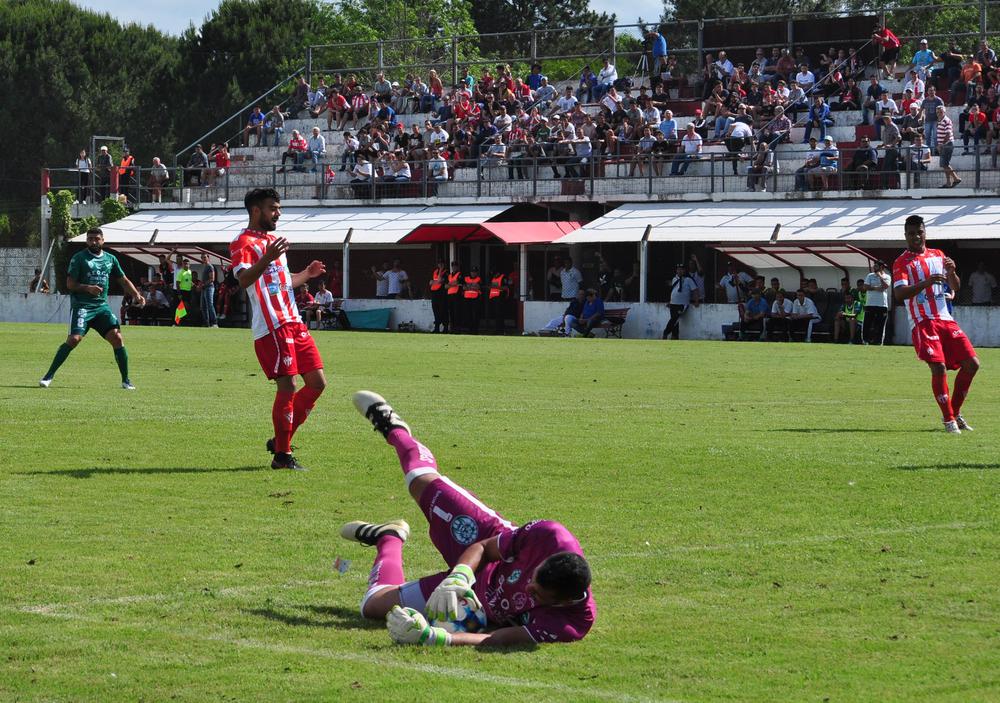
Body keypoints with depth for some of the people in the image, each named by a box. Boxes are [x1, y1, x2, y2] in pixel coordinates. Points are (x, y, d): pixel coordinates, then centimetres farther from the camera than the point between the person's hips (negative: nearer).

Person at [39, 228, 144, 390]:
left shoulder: (110, 259, 13)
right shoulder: (79, 258, -2)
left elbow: (124, 280, 21)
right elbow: (70, 284, -4)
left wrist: (136, 295, 6)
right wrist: (87, 288, -20)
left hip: (102, 306, 4)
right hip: (81, 305, -4)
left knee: (117, 338, -10)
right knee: (74, 339, -19)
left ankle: (126, 380, 1)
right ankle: (49, 376, -8)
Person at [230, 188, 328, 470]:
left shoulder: (273, 240, 24)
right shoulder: (244, 242, -6)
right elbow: (244, 279, -24)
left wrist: (307, 274, 24)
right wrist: (267, 258, -38)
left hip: (293, 322, 9)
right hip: (271, 327, -9)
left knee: (317, 382, 7)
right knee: (287, 386, -11)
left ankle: (280, 439, 17)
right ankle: (282, 454, -2)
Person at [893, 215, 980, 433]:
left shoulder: (938, 255, 16)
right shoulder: (902, 262, -2)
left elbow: (956, 287, 16)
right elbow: (899, 294, -17)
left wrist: (952, 273, -7)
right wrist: (926, 282, -30)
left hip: (945, 319, 6)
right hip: (923, 323, -6)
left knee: (971, 363, -1)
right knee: (938, 368, -18)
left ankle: (954, 412, 14)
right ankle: (948, 419, -5)